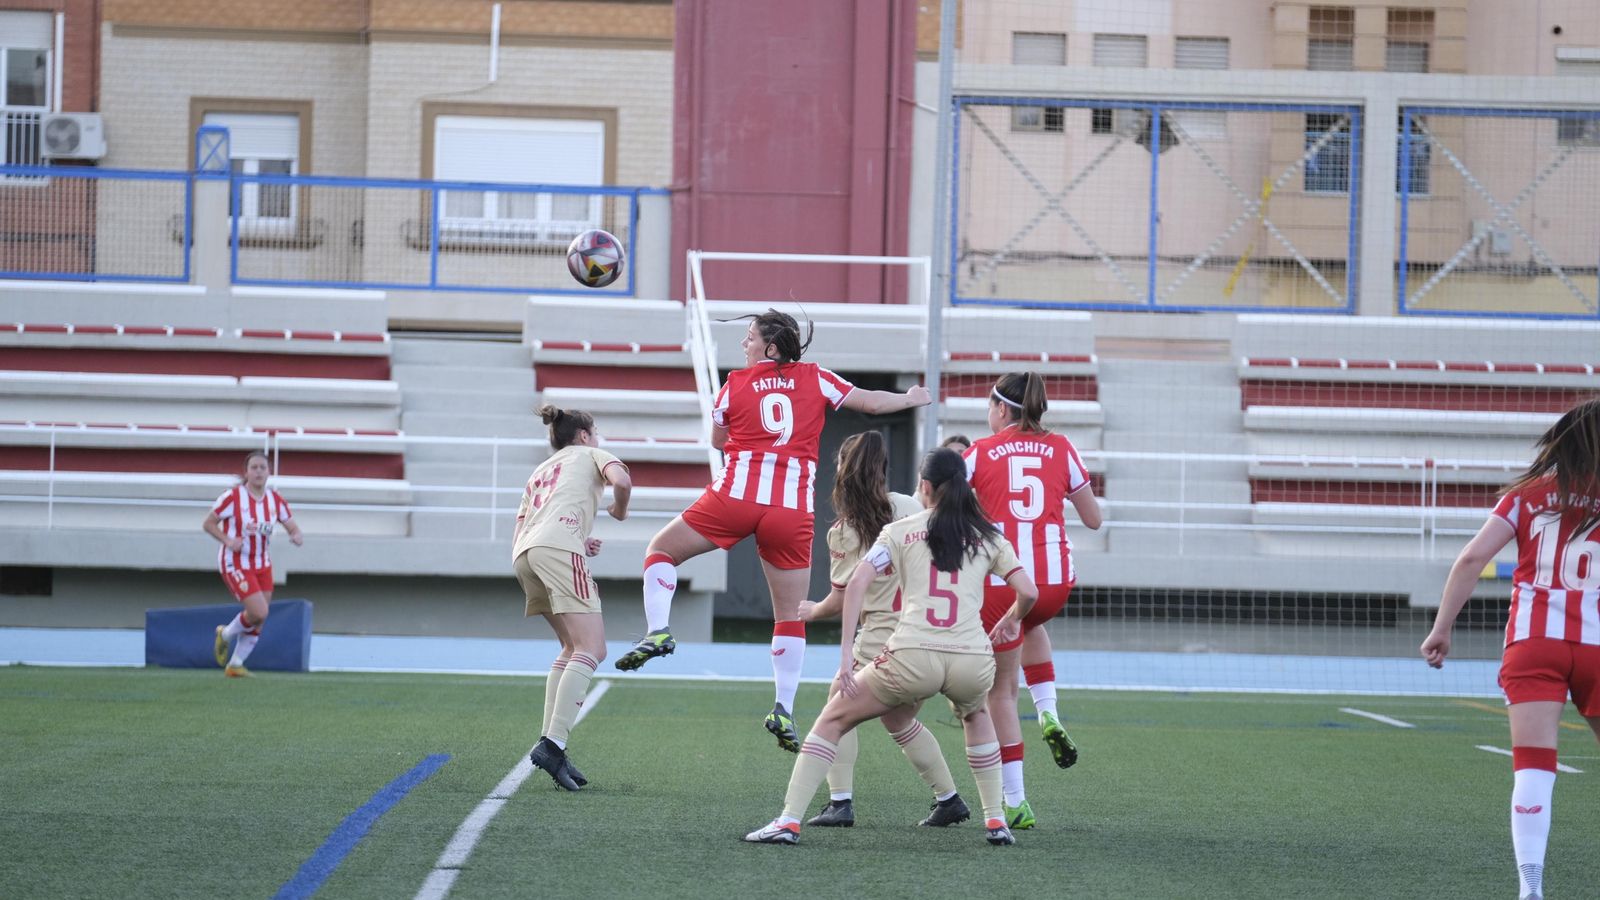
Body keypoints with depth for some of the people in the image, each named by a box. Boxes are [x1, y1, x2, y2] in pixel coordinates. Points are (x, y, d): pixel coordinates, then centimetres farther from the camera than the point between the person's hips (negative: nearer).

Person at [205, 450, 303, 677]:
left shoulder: (276, 500, -1)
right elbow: (208, 524, -8)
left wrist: (298, 536, -23)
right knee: (259, 612, -18)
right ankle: (225, 635, 11)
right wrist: (228, 541, -24)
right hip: (235, 564, -6)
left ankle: (235, 665, 22)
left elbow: (294, 528, 2)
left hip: (262, 565, 6)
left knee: (258, 621, 6)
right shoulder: (233, 496, -15)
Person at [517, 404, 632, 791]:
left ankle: (549, 741, 4)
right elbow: (621, 480, -2)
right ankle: (553, 743, -29)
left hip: (523, 555, 7)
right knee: (591, 649, -13)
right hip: (558, 545, -7)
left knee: (573, 647, 17)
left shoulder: (538, 473, 37)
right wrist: (619, 510, 19)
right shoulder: (589, 455, 21)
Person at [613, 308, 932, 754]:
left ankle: (657, 631, -3)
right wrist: (911, 398, 29)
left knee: (661, 549, 18)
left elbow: (717, 440, 20)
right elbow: (872, 402, 11)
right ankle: (783, 710, 3)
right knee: (791, 615, 10)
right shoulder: (816, 379, 8)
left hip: (736, 496, -1)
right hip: (793, 510, 1)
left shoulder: (735, 385, 7)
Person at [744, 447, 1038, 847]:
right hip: (973, 660, 2)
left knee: (832, 720, 16)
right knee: (975, 714, 38)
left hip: (912, 657, -2)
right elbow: (1027, 592, 10)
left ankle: (788, 821, 5)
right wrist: (1011, 620, 32)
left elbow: (857, 582, 0)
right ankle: (995, 822, 30)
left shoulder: (900, 531, 12)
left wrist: (845, 650, -1)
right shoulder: (988, 537, 16)